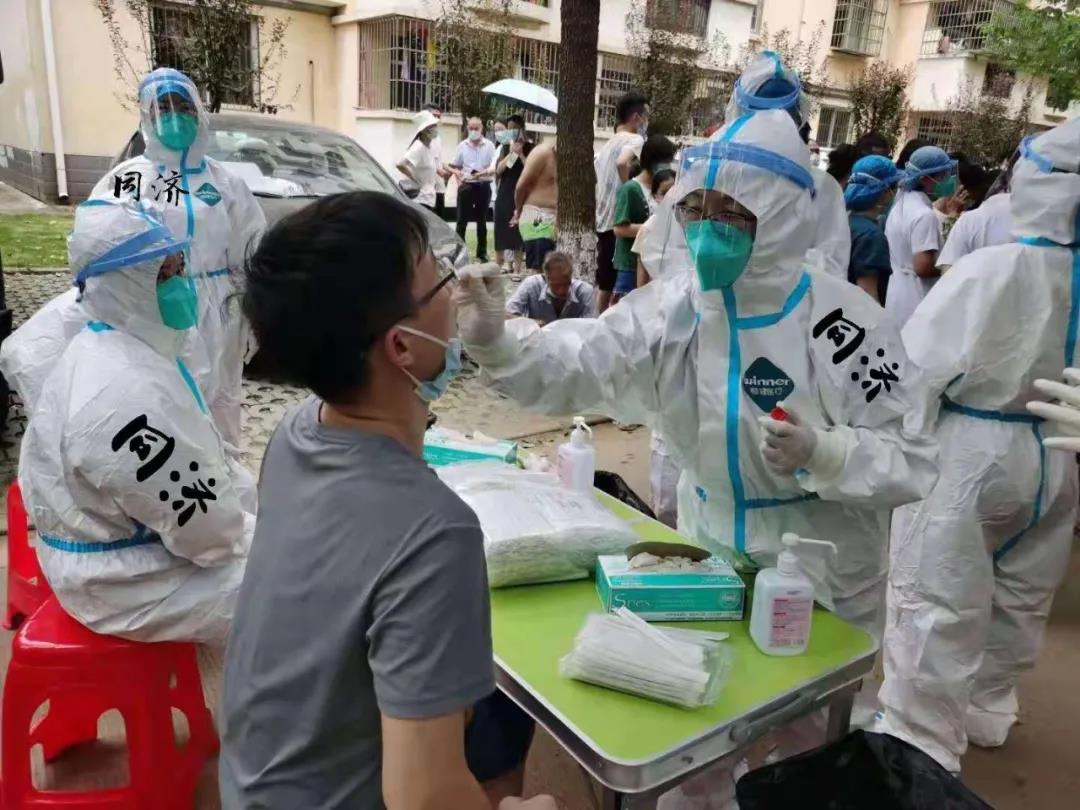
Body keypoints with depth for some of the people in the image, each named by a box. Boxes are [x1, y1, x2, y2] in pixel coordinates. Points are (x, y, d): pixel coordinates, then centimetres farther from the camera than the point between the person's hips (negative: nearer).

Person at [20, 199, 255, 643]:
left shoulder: (121, 349, 1)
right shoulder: (129, 396, -33)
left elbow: (197, 464, 11)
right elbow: (209, 533, -26)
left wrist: (257, 498, 6)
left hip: (136, 533, 10)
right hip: (124, 580, -10)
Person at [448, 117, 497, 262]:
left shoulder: (489, 145, -1)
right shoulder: (462, 145, 5)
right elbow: (455, 167, 11)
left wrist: (484, 172, -25)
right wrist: (458, 176, -8)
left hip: (483, 186, -1)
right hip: (466, 186, 1)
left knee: (481, 221, 9)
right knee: (462, 220, 1)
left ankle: (482, 253, 18)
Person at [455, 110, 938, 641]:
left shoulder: (845, 323, -20)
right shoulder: (673, 306, -8)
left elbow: (911, 461, -18)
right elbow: (570, 366, -20)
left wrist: (820, 453, -36)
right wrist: (495, 340, -38)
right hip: (708, 558, 4)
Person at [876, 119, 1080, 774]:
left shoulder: (994, 270, -22)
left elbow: (919, 368, -19)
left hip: (970, 453, -7)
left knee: (938, 608, 4)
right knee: (1019, 600, 22)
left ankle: (921, 743, 14)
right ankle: (987, 710, 42)